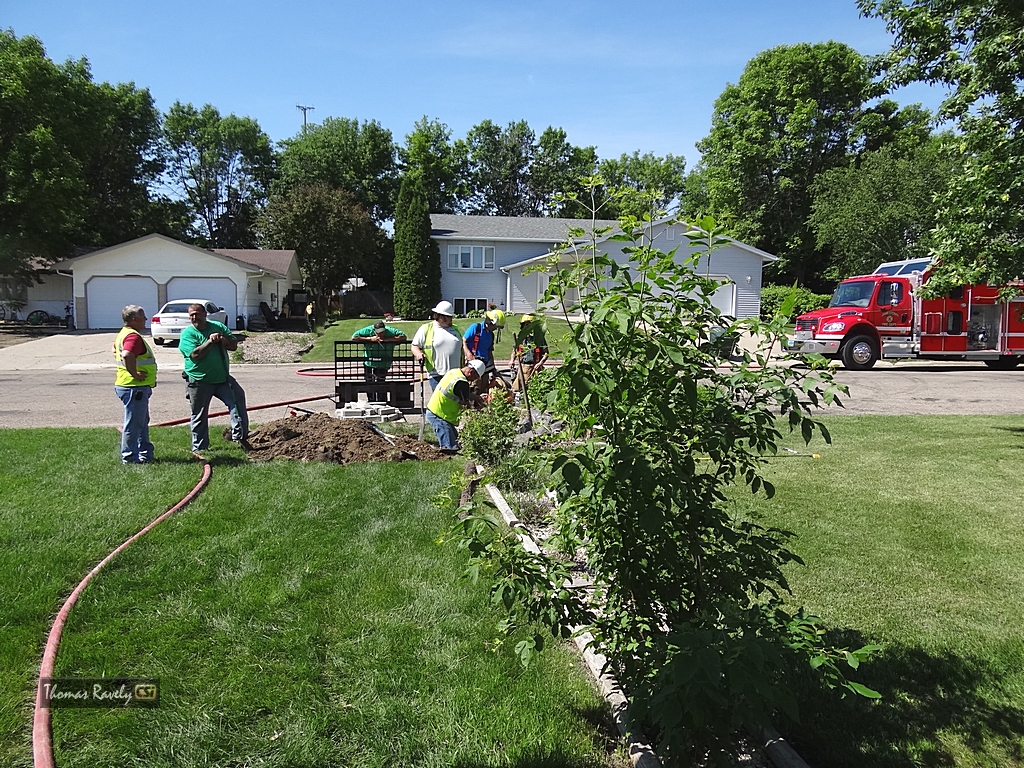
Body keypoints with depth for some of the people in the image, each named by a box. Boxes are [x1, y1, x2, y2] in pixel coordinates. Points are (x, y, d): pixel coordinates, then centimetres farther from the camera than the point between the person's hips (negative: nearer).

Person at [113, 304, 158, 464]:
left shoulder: (124, 334, 16)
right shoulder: (133, 336, -19)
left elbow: (120, 353, 31)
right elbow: (127, 355, -36)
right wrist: (135, 374, -25)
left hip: (137, 388, 11)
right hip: (134, 387, -11)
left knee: (142, 422, 18)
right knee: (133, 424, -2)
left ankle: (145, 453, 27)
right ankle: (129, 457, 5)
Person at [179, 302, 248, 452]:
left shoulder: (218, 327, 7)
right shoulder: (187, 333, -5)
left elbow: (234, 345, 2)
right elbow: (195, 354, -20)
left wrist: (224, 341, -16)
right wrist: (210, 341, -22)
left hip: (222, 378, 3)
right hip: (199, 382, -3)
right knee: (199, 416, 7)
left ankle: (239, 434, -5)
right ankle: (199, 448, 18)